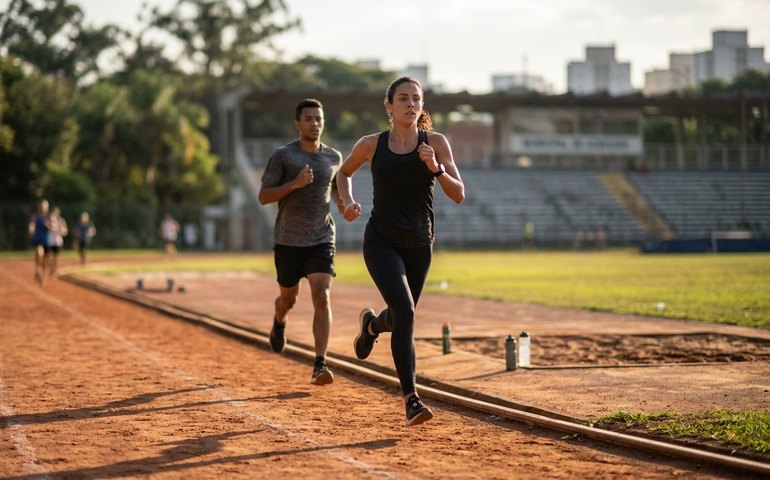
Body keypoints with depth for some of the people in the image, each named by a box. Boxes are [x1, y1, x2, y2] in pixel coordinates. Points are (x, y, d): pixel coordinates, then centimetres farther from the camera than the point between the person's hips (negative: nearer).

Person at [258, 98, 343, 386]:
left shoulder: (334, 157, 6)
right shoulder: (282, 156, -6)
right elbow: (263, 197, -7)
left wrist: (343, 205, 3)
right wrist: (295, 184, -21)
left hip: (321, 240, 1)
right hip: (288, 241, -1)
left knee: (322, 298, -15)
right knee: (288, 298, 14)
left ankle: (320, 366, -18)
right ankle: (279, 323, 52)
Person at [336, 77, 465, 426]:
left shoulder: (435, 142, -1)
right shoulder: (371, 145, -1)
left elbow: (459, 195, -5)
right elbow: (344, 172, 19)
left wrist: (436, 168, -21)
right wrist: (347, 202, 1)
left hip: (419, 245, 3)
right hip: (381, 242, -2)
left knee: (398, 319, 16)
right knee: (405, 313, -21)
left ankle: (371, 323, 54)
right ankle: (411, 400, -18)